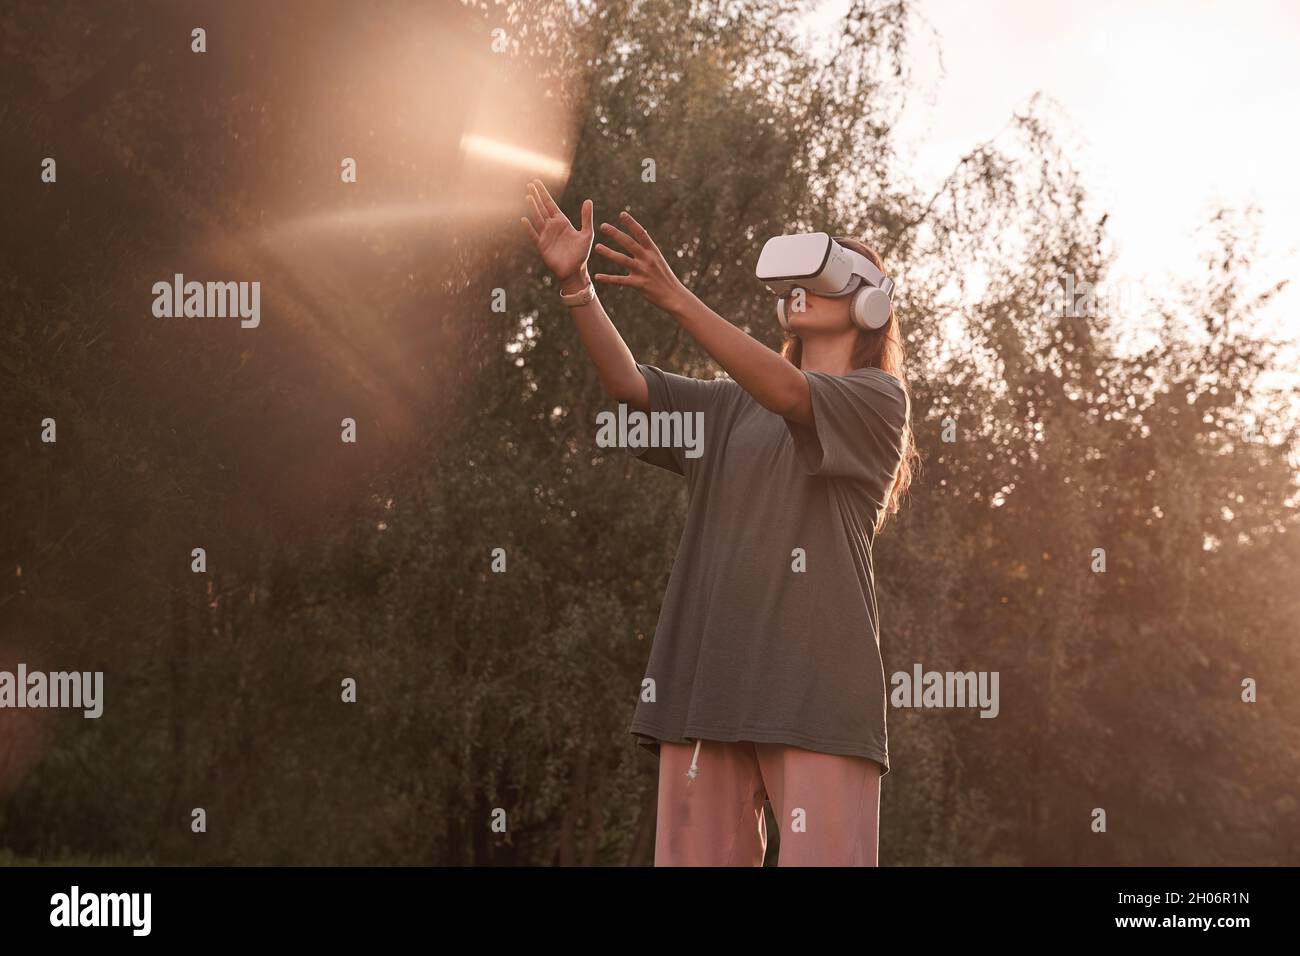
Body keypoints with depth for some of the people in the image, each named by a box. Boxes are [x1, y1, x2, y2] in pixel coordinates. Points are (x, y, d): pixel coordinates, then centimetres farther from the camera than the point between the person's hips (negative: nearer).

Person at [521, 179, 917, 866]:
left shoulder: (878, 398, 8)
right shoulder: (729, 409, 24)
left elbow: (785, 390, -11)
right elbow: (627, 384, 8)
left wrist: (676, 299, -23)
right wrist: (574, 282, -8)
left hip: (815, 686, -5)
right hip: (707, 679, 5)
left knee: (821, 857, -12)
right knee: (696, 856, -2)